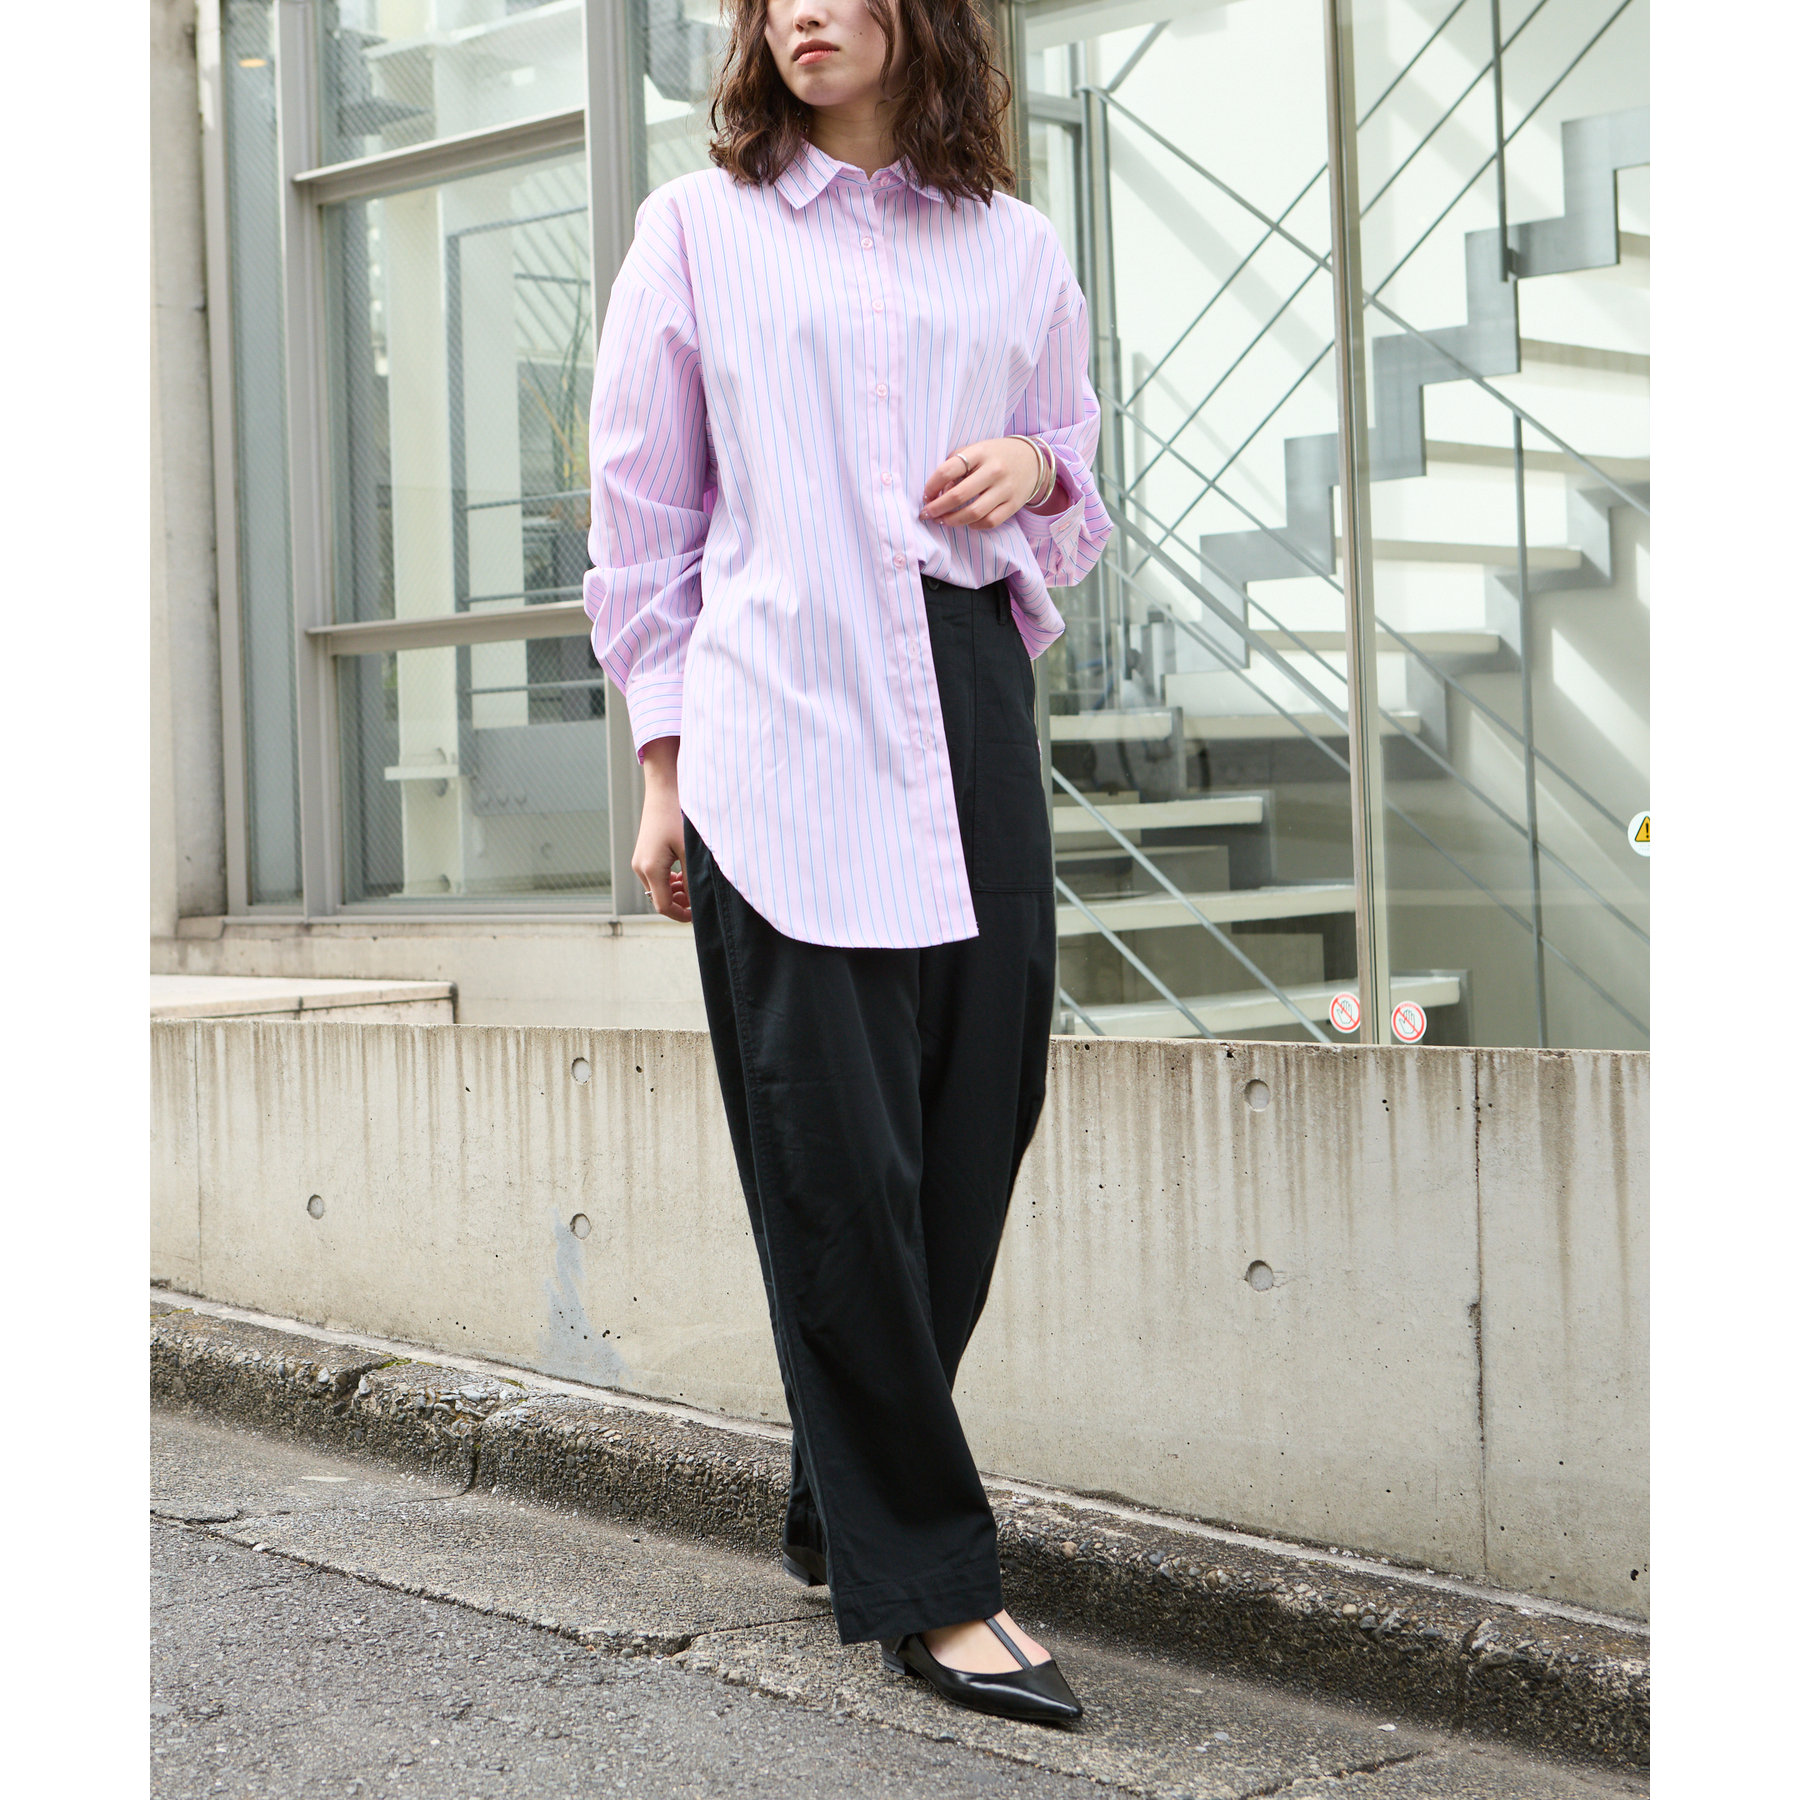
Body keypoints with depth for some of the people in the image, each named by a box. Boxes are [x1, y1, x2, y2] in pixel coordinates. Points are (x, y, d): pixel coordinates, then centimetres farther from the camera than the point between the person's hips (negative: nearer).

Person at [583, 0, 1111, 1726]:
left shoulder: (1013, 247, 16)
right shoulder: (698, 229, 9)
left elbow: (1079, 498, 23)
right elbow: (644, 513, 9)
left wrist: (1035, 468, -1)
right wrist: (662, 763, 4)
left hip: (968, 710, 3)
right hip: (783, 726, -3)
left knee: (972, 1131, 2)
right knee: (838, 1157, -7)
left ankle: (846, 1502, 22)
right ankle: (924, 1579, 1)